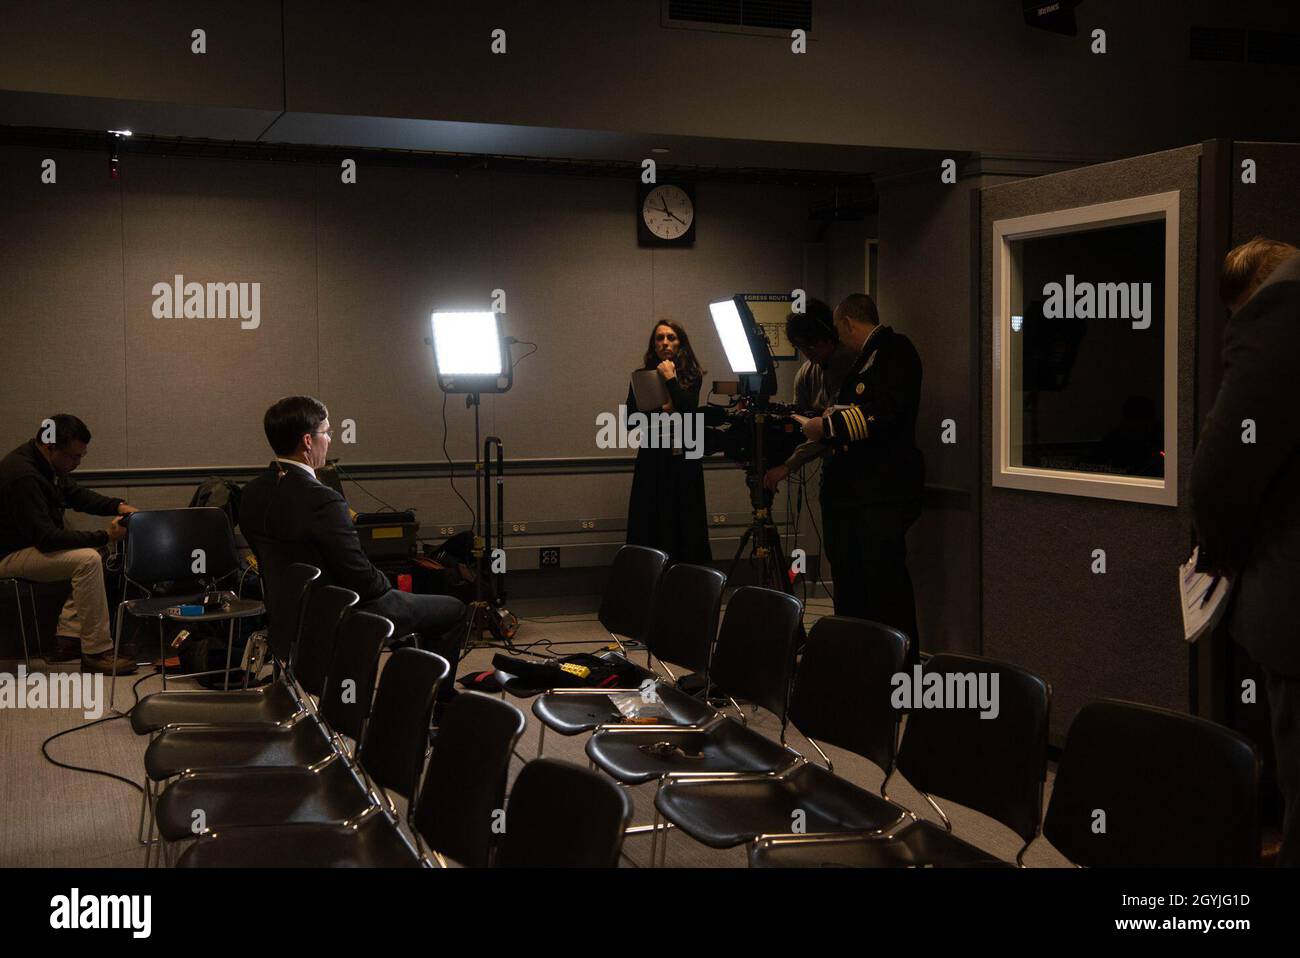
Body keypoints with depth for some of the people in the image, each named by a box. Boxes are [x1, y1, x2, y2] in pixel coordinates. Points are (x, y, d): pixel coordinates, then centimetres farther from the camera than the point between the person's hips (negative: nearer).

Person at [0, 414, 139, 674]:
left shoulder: (45, 464, 2)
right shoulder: (22, 475, -28)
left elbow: (77, 495, 15)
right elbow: (46, 538, -30)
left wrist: (119, 506, -2)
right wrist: (104, 536, -27)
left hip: (31, 544, 10)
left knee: (93, 554, 5)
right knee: (88, 560, -24)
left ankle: (67, 639, 4)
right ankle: (97, 652, -18)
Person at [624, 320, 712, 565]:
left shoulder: (692, 376, 3)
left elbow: (688, 409, -13)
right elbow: (629, 419, 1)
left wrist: (670, 379, -12)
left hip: (683, 458, -1)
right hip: (651, 459, 1)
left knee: (684, 525, -1)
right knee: (650, 526, -2)